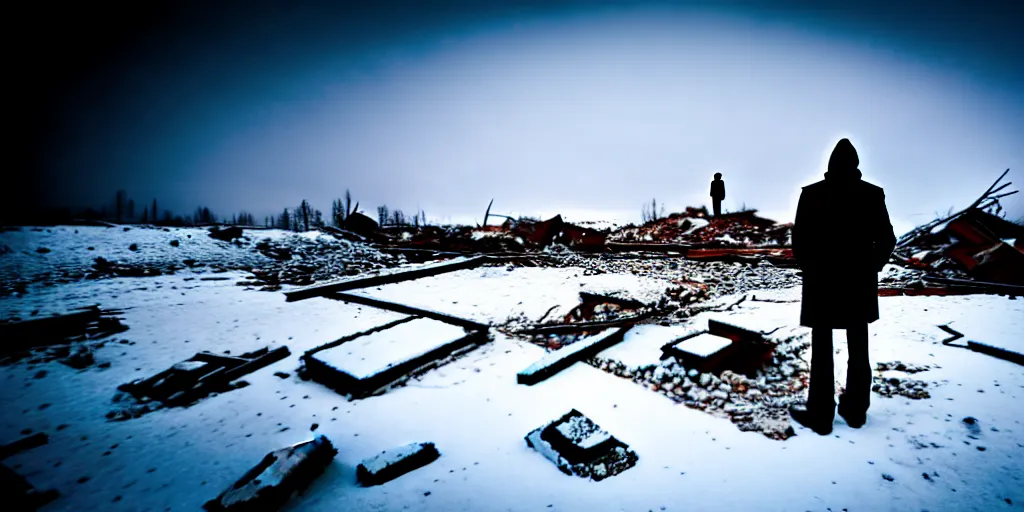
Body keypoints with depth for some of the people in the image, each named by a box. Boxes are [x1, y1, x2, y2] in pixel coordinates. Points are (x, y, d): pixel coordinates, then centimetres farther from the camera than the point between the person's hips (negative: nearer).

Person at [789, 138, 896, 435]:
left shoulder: (812, 194, -10)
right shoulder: (873, 194, -1)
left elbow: (799, 240, -11)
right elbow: (886, 240, 0)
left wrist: (809, 268, 5)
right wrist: (871, 267, 15)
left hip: (822, 283, -3)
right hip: (860, 283, 4)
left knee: (821, 352, 4)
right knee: (858, 351, 15)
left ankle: (820, 415, 12)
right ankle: (855, 411, 27)